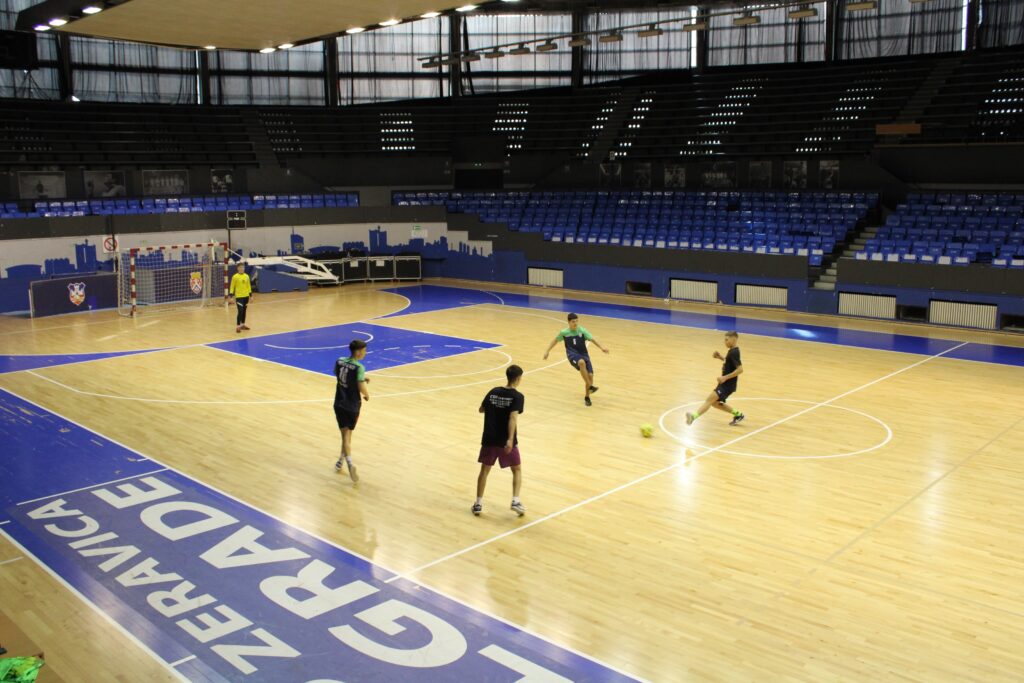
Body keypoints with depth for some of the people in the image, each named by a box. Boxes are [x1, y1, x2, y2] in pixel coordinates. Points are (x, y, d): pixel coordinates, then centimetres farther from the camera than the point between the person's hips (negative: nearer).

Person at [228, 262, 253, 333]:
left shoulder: (246, 276, 6)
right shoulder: (235, 277, -8)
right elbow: (232, 287, -5)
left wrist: (251, 295, 12)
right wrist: (231, 296, -10)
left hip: (246, 296, 5)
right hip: (239, 297, -5)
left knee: (244, 311, 13)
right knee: (240, 311, -12)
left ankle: (243, 324, 25)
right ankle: (238, 326, -8)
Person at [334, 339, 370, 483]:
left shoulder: (339, 362, 1)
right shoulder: (359, 368, -18)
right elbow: (362, 388, -22)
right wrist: (367, 395, 0)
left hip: (339, 404, 4)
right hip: (353, 406, -4)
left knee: (345, 433, 1)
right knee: (348, 433, 17)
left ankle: (349, 462, -17)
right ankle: (341, 461, 27)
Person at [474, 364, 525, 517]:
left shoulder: (493, 391, 3)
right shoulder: (517, 396, -11)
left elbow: (481, 409, 15)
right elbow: (513, 417, -24)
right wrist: (510, 439, -31)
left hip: (489, 439, 4)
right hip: (505, 441, -3)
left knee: (484, 470, 15)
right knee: (517, 470, 14)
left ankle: (478, 504, 14)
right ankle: (515, 501, 0)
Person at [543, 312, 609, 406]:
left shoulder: (582, 330, -5)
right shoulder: (564, 332, -2)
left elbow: (593, 339, -13)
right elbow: (555, 340, 15)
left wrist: (602, 348, -28)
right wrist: (547, 351, 17)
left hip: (583, 354, 2)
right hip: (573, 354, -2)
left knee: (590, 375, -11)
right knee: (582, 362, -38)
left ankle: (587, 397, 15)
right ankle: (590, 386, -30)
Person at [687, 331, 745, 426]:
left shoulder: (734, 352, -19)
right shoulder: (732, 351, 10)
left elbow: (740, 369, -26)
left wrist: (725, 377, -27)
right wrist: (720, 357, 11)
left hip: (728, 385, -10)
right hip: (725, 383, 10)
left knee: (710, 399, -22)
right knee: (715, 402, 18)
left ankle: (694, 416, -35)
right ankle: (738, 415, 28)